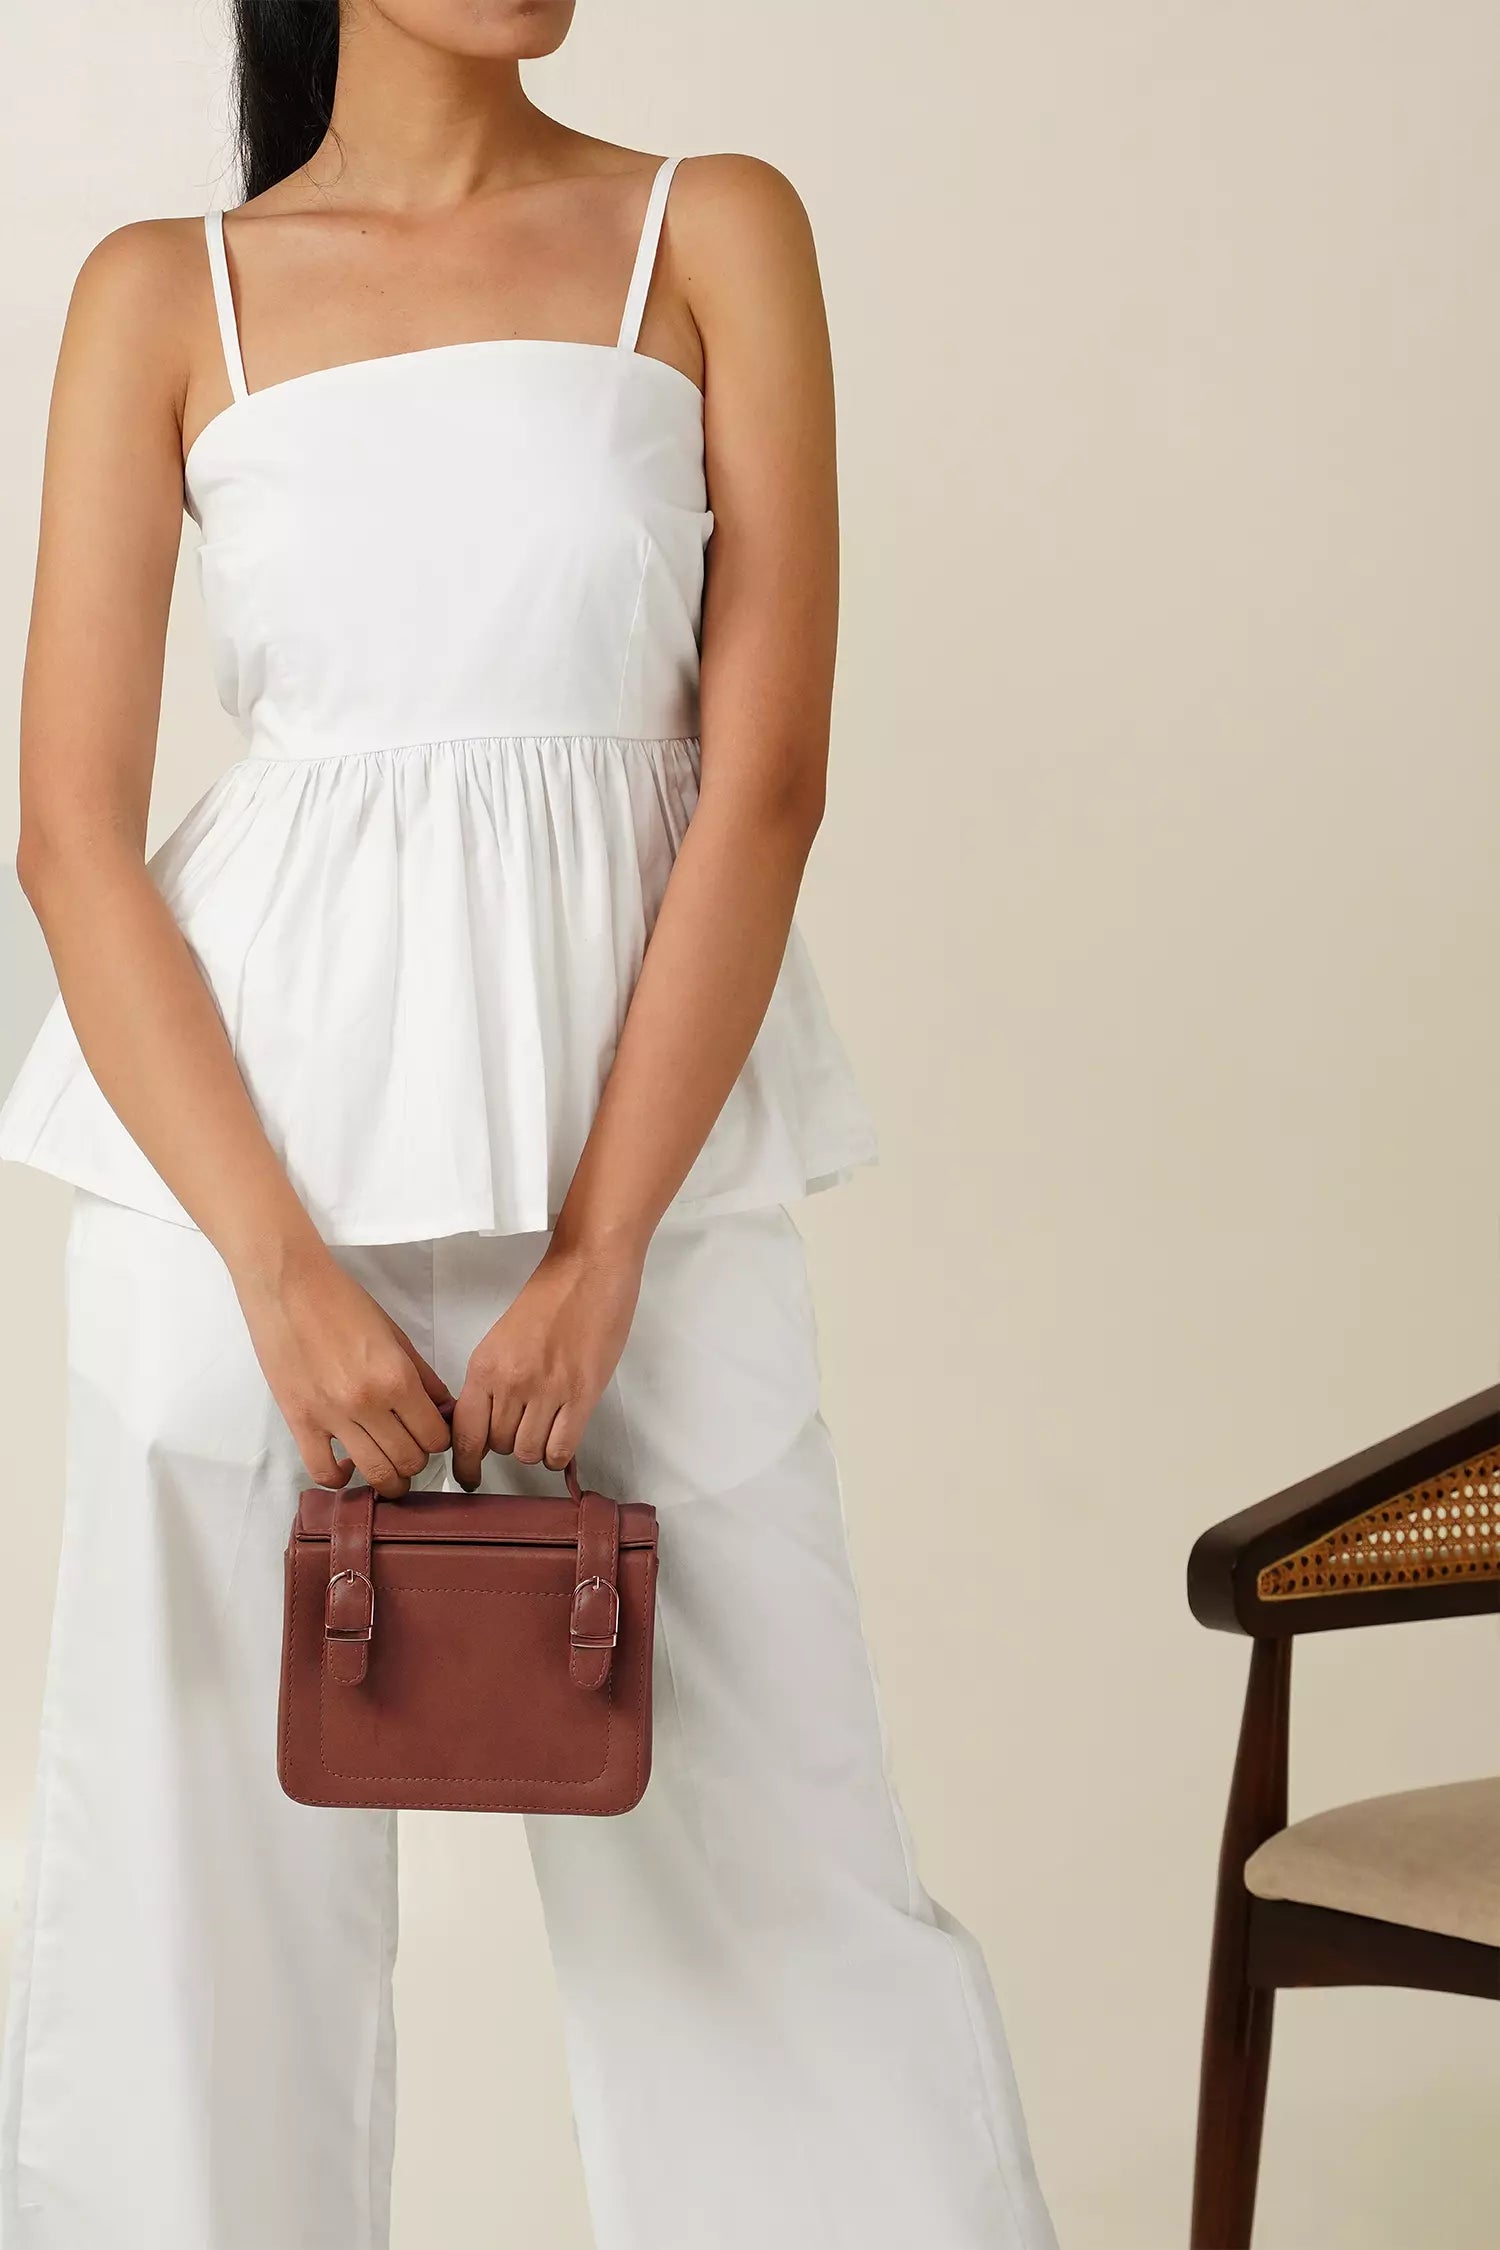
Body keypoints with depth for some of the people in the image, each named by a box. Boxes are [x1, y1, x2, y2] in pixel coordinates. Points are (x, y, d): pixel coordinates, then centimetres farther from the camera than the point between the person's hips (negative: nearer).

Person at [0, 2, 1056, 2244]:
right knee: (214, 1856, 5)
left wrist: (600, 1250, -10)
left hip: (636, 1137, 0)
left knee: (762, 1847, 3)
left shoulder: (713, 236, 4)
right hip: (252, 1142, 1)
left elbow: (766, 781, -3)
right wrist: (283, 1264, -10)